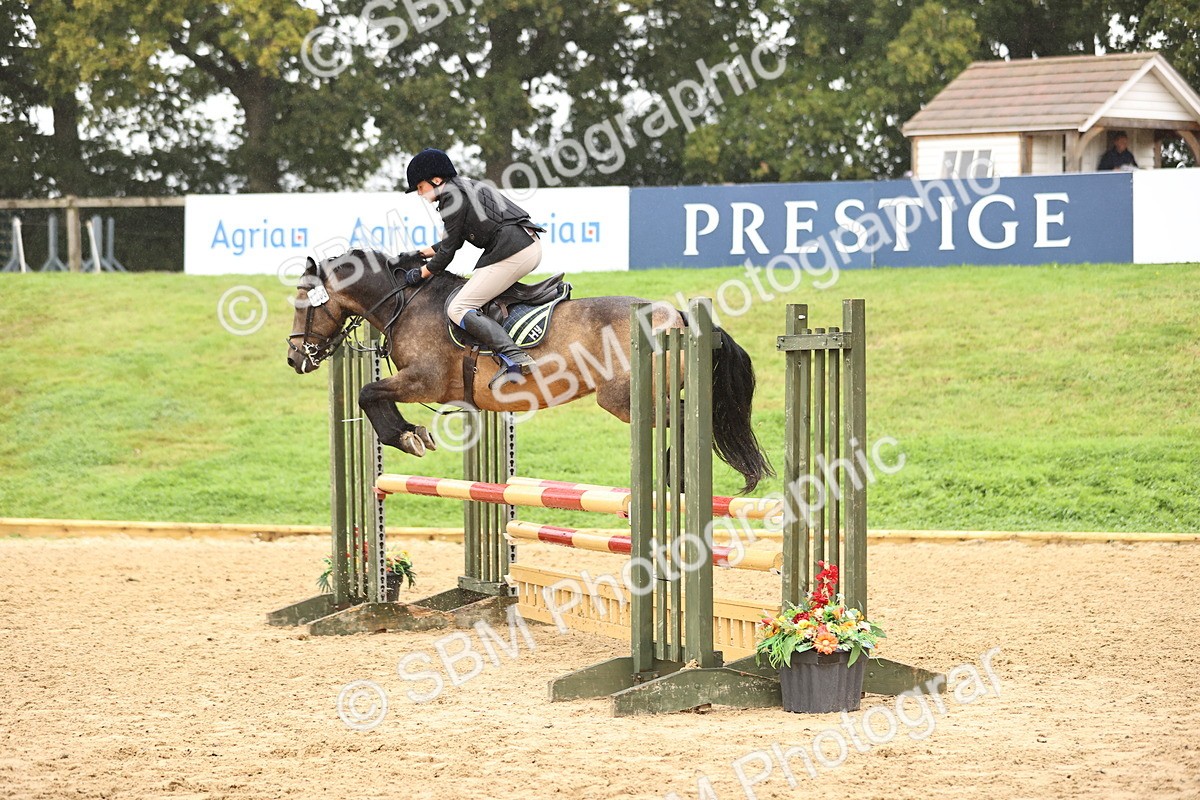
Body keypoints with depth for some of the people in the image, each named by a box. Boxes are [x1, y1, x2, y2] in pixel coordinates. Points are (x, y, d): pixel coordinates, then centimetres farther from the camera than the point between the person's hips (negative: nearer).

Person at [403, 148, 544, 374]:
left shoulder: (453, 196, -6)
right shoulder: (465, 187, 24)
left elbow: (448, 250, -2)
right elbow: (453, 241, 32)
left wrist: (421, 274, 11)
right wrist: (419, 254, 35)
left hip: (511, 252, -11)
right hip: (531, 247, 11)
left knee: (458, 309, -10)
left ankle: (514, 356, -29)